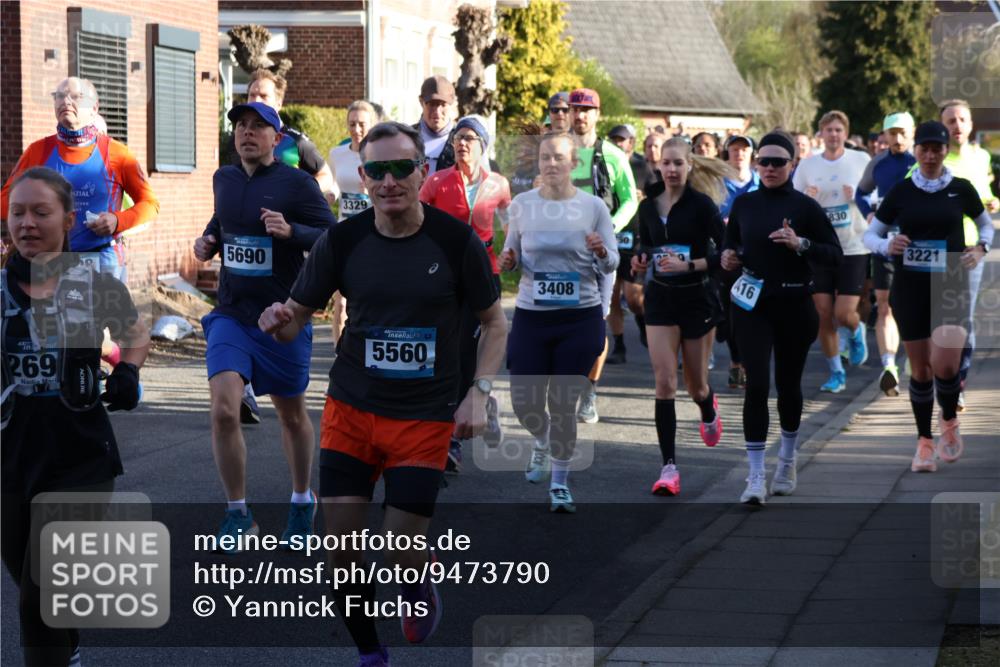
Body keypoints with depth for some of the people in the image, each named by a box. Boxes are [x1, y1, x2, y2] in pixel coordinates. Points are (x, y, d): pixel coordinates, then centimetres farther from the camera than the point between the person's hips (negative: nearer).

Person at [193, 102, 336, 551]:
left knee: (292, 416, 13)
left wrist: (291, 231, -30)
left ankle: (302, 501, 37)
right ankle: (238, 514, -1)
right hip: (231, 316, 3)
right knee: (223, 410, -15)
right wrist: (208, 241, 4)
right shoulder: (224, 179, 7)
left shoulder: (297, 183, -10)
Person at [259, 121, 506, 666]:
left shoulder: (456, 241, -8)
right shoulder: (341, 241, -5)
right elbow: (298, 315, 4)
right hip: (350, 410, 2)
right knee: (342, 545, -2)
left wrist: (479, 392, -10)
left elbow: (494, 323, 3)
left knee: (404, 552, -5)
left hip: (424, 418, -2)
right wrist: (279, 322, -21)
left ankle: (421, 585, 33)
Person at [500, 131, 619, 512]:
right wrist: (508, 262, -11)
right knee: (524, 402, 3)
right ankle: (543, 442, 39)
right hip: (531, 314, 2)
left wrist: (601, 252, -22)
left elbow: (611, 265, 0)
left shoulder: (593, 206, -2)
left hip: (581, 316, -2)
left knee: (564, 405, 0)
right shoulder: (522, 205, 2)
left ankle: (560, 484, 17)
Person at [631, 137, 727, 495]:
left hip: (697, 298, -2)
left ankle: (709, 410, 50)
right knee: (664, 381, -9)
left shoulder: (701, 204, -11)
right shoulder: (648, 206, 2)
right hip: (660, 298, 3)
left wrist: (689, 265, -24)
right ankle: (669, 466, -8)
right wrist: (640, 260, -4)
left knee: (695, 384, 11)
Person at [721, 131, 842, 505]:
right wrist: (727, 257, -4)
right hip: (752, 305, 1)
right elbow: (730, 242, 18)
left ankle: (787, 460, 35)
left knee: (788, 383, 12)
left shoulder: (805, 207, -4)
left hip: (794, 306, -1)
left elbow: (835, 255, -5)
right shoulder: (744, 203, 4)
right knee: (757, 384, -11)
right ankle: (756, 476, -10)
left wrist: (800, 244, -21)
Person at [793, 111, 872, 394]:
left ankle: (856, 332, 29)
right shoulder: (807, 166, 5)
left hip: (853, 248, -2)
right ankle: (836, 373, 16)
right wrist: (806, 199, -14)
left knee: (844, 314, -9)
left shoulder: (861, 160, 1)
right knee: (823, 315, 0)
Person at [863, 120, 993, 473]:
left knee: (945, 364, -17)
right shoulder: (900, 192, 1)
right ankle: (924, 441, 20)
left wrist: (980, 248, -3)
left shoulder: (961, 189, 1)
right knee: (920, 368, 5)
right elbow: (870, 234, 7)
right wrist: (887, 246, -14)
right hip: (910, 288, 1)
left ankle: (949, 421, 12)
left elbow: (986, 223, 17)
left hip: (952, 286, -1)